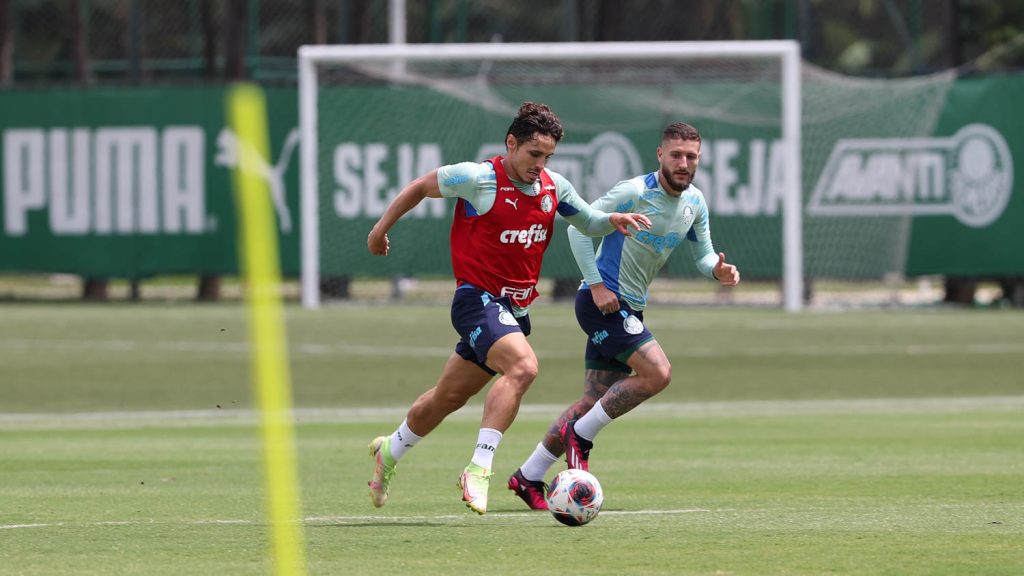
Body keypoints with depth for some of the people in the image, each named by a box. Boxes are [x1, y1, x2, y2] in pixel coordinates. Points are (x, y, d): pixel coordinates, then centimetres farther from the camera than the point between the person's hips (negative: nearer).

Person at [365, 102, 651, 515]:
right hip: (478, 298, -7)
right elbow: (421, 186, 3)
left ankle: (389, 450, 41)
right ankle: (479, 468, -34)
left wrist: (613, 221, -2)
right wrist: (382, 228, 10)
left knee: (450, 395, 18)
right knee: (523, 365, -31)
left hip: (516, 309, 7)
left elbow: (587, 221, 21)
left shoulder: (554, 187, 5)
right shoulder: (477, 179, -12)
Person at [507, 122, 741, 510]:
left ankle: (528, 477, 14)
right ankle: (580, 435, -5)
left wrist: (718, 271, -11)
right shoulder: (636, 192, -16)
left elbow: (703, 255, 14)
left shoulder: (695, 204, 7)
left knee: (596, 400, 7)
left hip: (629, 309, 8)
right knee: (657, 372, -20)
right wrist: (596, 285, -18)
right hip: (603, 302, -8)